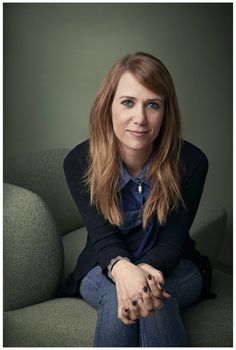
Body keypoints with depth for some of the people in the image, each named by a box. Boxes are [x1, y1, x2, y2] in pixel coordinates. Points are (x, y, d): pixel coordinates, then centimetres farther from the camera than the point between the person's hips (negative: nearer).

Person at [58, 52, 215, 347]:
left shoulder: (190, 162, -17)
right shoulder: (79, 162, -15)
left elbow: (172, 240, -16)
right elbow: (103, 235, -19)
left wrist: (148, 271, -40)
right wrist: (122, 269, -44)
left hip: (171, 267, 0)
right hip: (104, 270, 0)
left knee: (158, 299, -35)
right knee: (117, 297, -35)